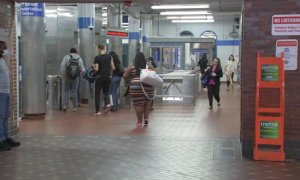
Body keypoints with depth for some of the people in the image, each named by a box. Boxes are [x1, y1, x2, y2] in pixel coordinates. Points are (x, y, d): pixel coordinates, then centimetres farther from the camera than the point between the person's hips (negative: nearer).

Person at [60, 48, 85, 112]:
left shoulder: (66, 57, 0)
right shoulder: (79, 58, 4)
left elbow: (62, 66, -11)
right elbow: (82, 69, 0)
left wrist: (63, 75, -5)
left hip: (67, 77, -1)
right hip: (76, 78, 1)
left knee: (66, 91, 9)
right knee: (74, 92, 7)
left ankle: (65, 106, -1)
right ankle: (74, 107, 11)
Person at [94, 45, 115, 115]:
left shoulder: (97, 58, -9)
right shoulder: (109, 57, 1)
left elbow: (96, 69, -13)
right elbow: (113, 68, 0)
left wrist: (94, 66, 7)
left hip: (99, 77, -3)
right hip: (108, 77, 3)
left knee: (97, 94, 7)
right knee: (106, 91, 19)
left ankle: (97, 111, 5)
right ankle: (108, 103, -10)